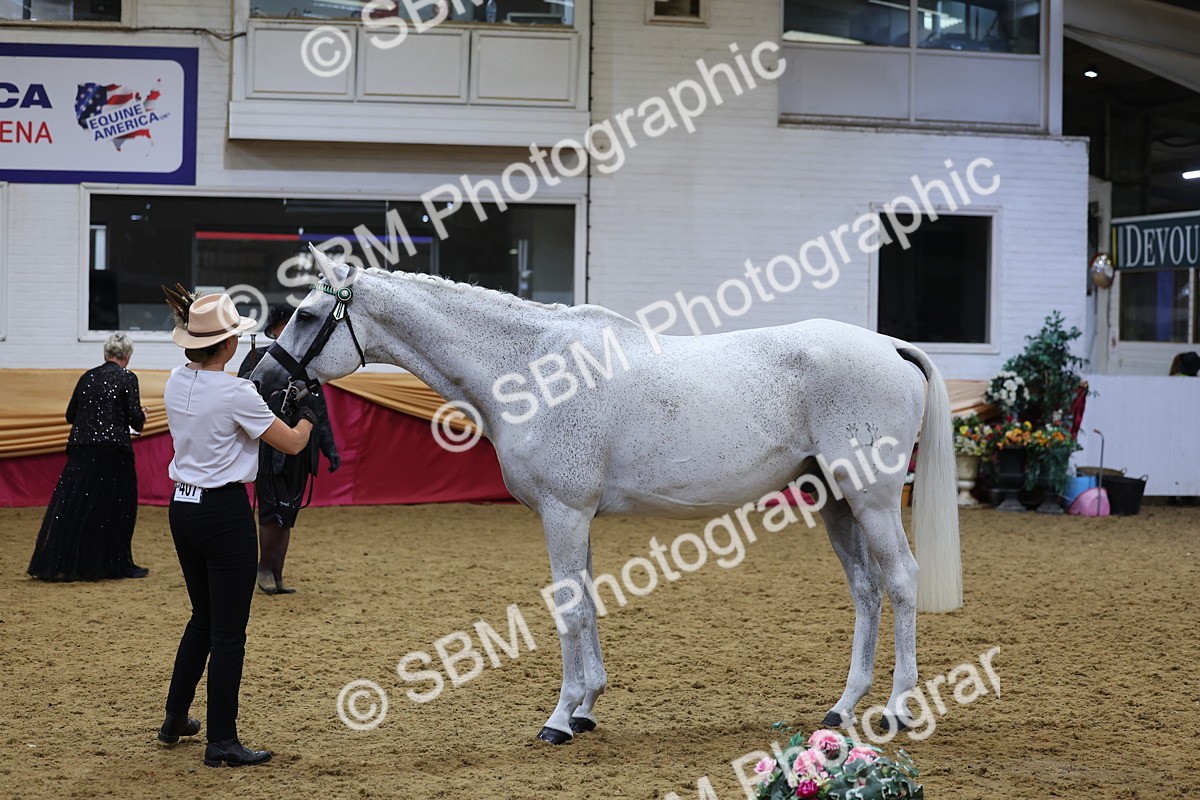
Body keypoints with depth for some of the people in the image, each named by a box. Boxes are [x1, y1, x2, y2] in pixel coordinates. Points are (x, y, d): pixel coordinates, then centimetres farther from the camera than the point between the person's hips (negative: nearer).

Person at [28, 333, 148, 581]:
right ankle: (118, 565, 12)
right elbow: (135, 418, -10)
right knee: (116, 508, 6)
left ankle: (56, 564, 6)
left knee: (73, 507, 6)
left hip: (81, 450, 5)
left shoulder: (88, 377, 10)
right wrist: (142, 417, 12)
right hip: (112, 451, -5)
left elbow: (70, 415, 14)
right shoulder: (127, 378, -5)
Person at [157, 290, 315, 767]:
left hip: (182, 507, 8)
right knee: (229, 630, 0)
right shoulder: (235, 394, -18)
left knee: (203, 617, 23)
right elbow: (292, 444, -8)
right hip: (225, 512, -8)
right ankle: (221, 741, 5)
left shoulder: (176, 384, 4)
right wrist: (308, 418, 11)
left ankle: (175, 719, 32)